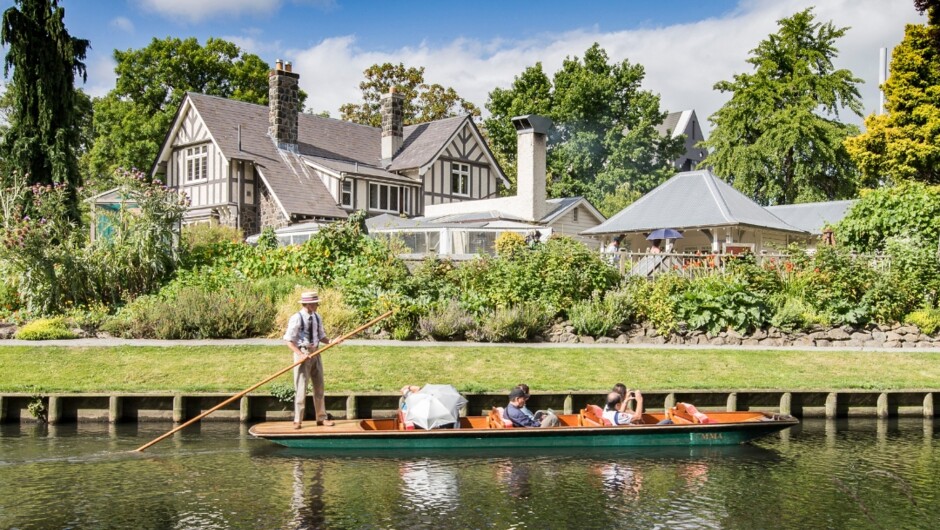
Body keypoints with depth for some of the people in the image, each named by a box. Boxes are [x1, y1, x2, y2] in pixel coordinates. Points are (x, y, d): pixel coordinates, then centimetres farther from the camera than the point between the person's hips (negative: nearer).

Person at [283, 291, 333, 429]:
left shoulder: (317, 318, 7)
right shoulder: (296, 319, -13)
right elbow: (289, 341, -14)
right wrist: (300, 354, -24)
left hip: (315, 353, 7)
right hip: (302, 354, -6)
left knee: (319, 387, 11)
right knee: (301, 388, -3)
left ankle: (321, 418, 20)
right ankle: (297, 420, 7)